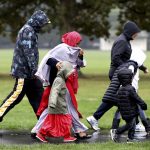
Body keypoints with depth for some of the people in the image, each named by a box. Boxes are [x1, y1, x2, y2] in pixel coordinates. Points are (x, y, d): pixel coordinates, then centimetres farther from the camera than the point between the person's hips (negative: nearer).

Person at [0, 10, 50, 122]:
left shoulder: (30, 31, 17)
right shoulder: (27, 31, -15)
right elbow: (28, 52, -21)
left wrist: (33, 69, 19)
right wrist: (33, 69, -22)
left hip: (29, 71, 10)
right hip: (24, 70, -10)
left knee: (38, 94, 10)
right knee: (17, 94, -8)